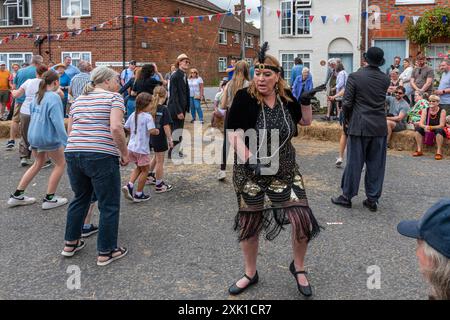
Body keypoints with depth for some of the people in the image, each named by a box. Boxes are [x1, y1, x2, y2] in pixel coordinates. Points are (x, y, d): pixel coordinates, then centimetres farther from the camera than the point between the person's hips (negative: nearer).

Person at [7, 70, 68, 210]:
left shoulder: (38, 96, 10)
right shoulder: (54, 97, -15)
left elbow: (33, 115, 18)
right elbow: (57, 121, -22)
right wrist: (66, 141, -23)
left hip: (33, 136, 8)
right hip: (48, 137, -8)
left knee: (38, 163, 23)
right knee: (61, 163, 10)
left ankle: (17, 196, 25)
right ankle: (49, 199, 11)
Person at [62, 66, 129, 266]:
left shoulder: (78, 100, 19)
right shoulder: (114, 97, -2)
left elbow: (70, 130, 17)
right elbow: (116, 128, -16)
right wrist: (125, 153, -7)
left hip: (73, 153, 7)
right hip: (102, 157, -7)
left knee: (80, 198, 25)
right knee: (109, 205, 7)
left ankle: (70, 244, 34)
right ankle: (106, 252, 15)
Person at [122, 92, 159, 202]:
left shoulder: (133, 115, 6)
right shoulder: (148, 116, -16)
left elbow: (126, 128, 13)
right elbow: (152, 131, -25)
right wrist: (157, 131, -5)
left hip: (131, 147, 7)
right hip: (142, 149, -7)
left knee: (139, 168, 25)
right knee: (145, 170, 10)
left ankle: (129, 186, 6)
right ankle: (138, 194, 15)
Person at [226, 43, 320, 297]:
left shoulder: (287, 97, -1)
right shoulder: (244, 98, -13)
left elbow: (306, 121, 14)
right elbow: (234, 134, -17)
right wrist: (250, 159, -30)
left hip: (285, 171, 2)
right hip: (251, 172, -2)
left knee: (303, 220, -6)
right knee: (249, 224, 11)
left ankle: (298, 267, 23)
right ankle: (251, 274, 35)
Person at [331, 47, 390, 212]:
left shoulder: (355, 77, -9)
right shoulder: (385, 79, 2)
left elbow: (347, 103, -8)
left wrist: (346, 118, 8)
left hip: (359, 126, -3)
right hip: (379, 127, 3)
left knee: (354, 162, 5)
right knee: (376, 164, 8)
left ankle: (347, 197, 13)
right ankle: (372, 199, 15)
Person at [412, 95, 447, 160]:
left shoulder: (442, 111, -12)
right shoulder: (426, 111, -2)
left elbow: (442, 125, -21)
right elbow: (420, 123, -11)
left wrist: (430, 127, -36)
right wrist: (425, 127, -35)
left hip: (438, 130, -4)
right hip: (428, 130, 4)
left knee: (439, 130, -36)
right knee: (418, 128, -20)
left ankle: (439, 152, -33)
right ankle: (419, 151, -17)